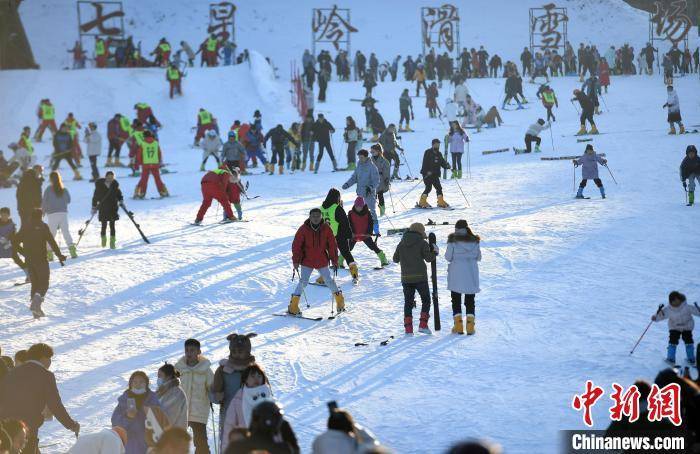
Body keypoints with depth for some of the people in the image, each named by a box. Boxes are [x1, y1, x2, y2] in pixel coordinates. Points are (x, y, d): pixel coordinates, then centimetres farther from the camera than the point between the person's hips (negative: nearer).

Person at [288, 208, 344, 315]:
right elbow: (296, 245, -6)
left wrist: (334, 260, 1)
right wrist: (296, 261, -10)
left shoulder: (326, 229, -4)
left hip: (322, 262, 2)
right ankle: (293, 306, -5)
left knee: (328, 280, 8)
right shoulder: (303, 229, -9)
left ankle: (340, 302, 24)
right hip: (307, 261, -2)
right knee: (303, 282, -8)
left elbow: (332, 245, 2)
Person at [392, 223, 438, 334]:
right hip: (420, 277, -3)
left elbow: (395, 259, 11)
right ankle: (423, 325, -1)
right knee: (426, 300, 11)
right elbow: (428, 258, -9)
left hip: (406, 278, 3)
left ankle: (408, 328, 1)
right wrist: (435, 252, 10)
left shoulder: (402, 243, 7)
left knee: (408, 302, 9)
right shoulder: (422, 243, -5)